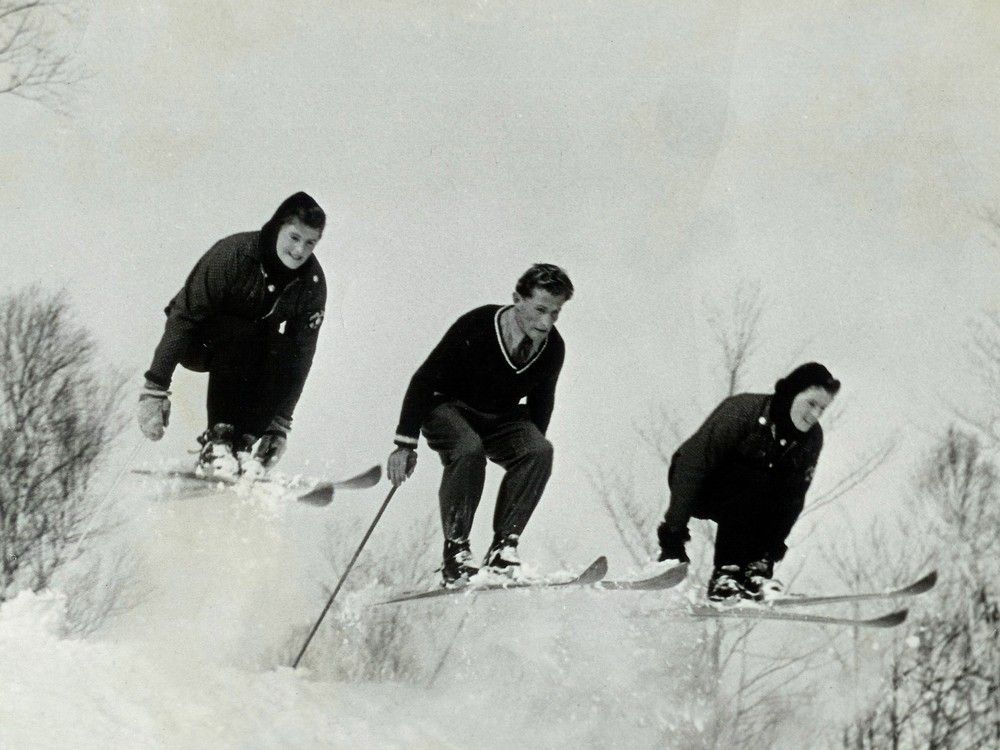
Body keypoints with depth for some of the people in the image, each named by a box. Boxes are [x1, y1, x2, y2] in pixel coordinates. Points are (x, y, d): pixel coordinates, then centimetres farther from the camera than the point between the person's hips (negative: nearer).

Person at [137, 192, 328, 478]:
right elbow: (183, 315, -28)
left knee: (285, 350, -28)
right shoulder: (232, 254, -28)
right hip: (198, 343, -4)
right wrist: (155, 388, -34)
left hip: (255, 349, 4)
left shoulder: (313, 283, -14)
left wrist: (280, 422, -16)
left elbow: (301, 357, -10)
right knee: (239, 336, -35)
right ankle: (217, 440, -32)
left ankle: (244, 443, -24)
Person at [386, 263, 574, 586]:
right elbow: (424, 381, -19)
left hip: (502, 418, 4)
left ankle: (503, 547, -18)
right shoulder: (476, 327, -26)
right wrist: (406, 443, -20)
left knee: (540, 452, -25)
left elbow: (540, 402, 9)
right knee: (468, 450, -36)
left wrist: (530, 448, 10)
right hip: (450, 409, -4)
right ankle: (456, 550, -24)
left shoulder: (553, 348, -11)